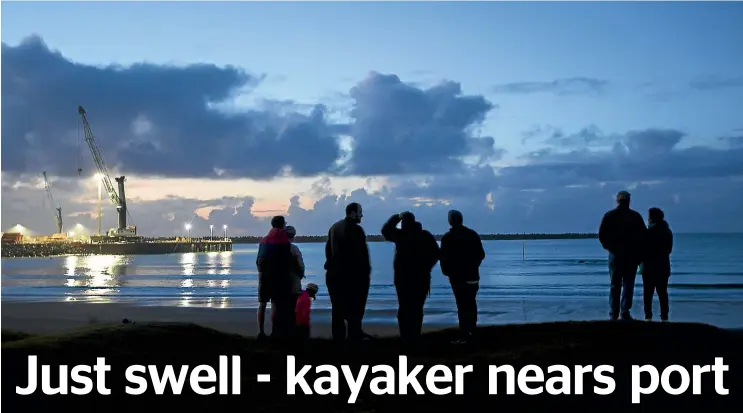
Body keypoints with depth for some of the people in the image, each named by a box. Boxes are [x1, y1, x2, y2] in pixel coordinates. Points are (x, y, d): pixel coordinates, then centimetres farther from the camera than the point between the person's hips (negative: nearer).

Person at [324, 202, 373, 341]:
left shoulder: (334, 227, 13)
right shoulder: (355, 229, -12)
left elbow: (328, 250, 15)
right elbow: (361, 254, -14)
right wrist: (366, 272, -7)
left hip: (334, 273, 7)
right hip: (353, 274, -7)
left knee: (337, 308, 9)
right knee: (355, 308, -2)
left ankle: (338, 336, 11)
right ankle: (355, 335, -4)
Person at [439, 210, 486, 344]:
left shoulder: (447, 238, -10)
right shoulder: (473, 234, 3)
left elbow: (444, 258, -10)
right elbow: (481, 254, 7)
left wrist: (446, 272, 7)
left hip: (457, 277, -5)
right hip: (472, 276, 5)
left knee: (462, 305, -6)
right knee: (471, 303, 18)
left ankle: (464, 335, -9)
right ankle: (471, 330, 27)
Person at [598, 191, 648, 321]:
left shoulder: (609, 216, -1)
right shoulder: (636, 216, -1)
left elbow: (601, 235, -2)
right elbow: (643, 236, -1)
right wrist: (640, 254, 6)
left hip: (615, 255, 1)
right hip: (632, 255, -1)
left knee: (615, 285, 8)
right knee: (628, 285, 2)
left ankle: (613, 314, 7)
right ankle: (625, 312, -6)